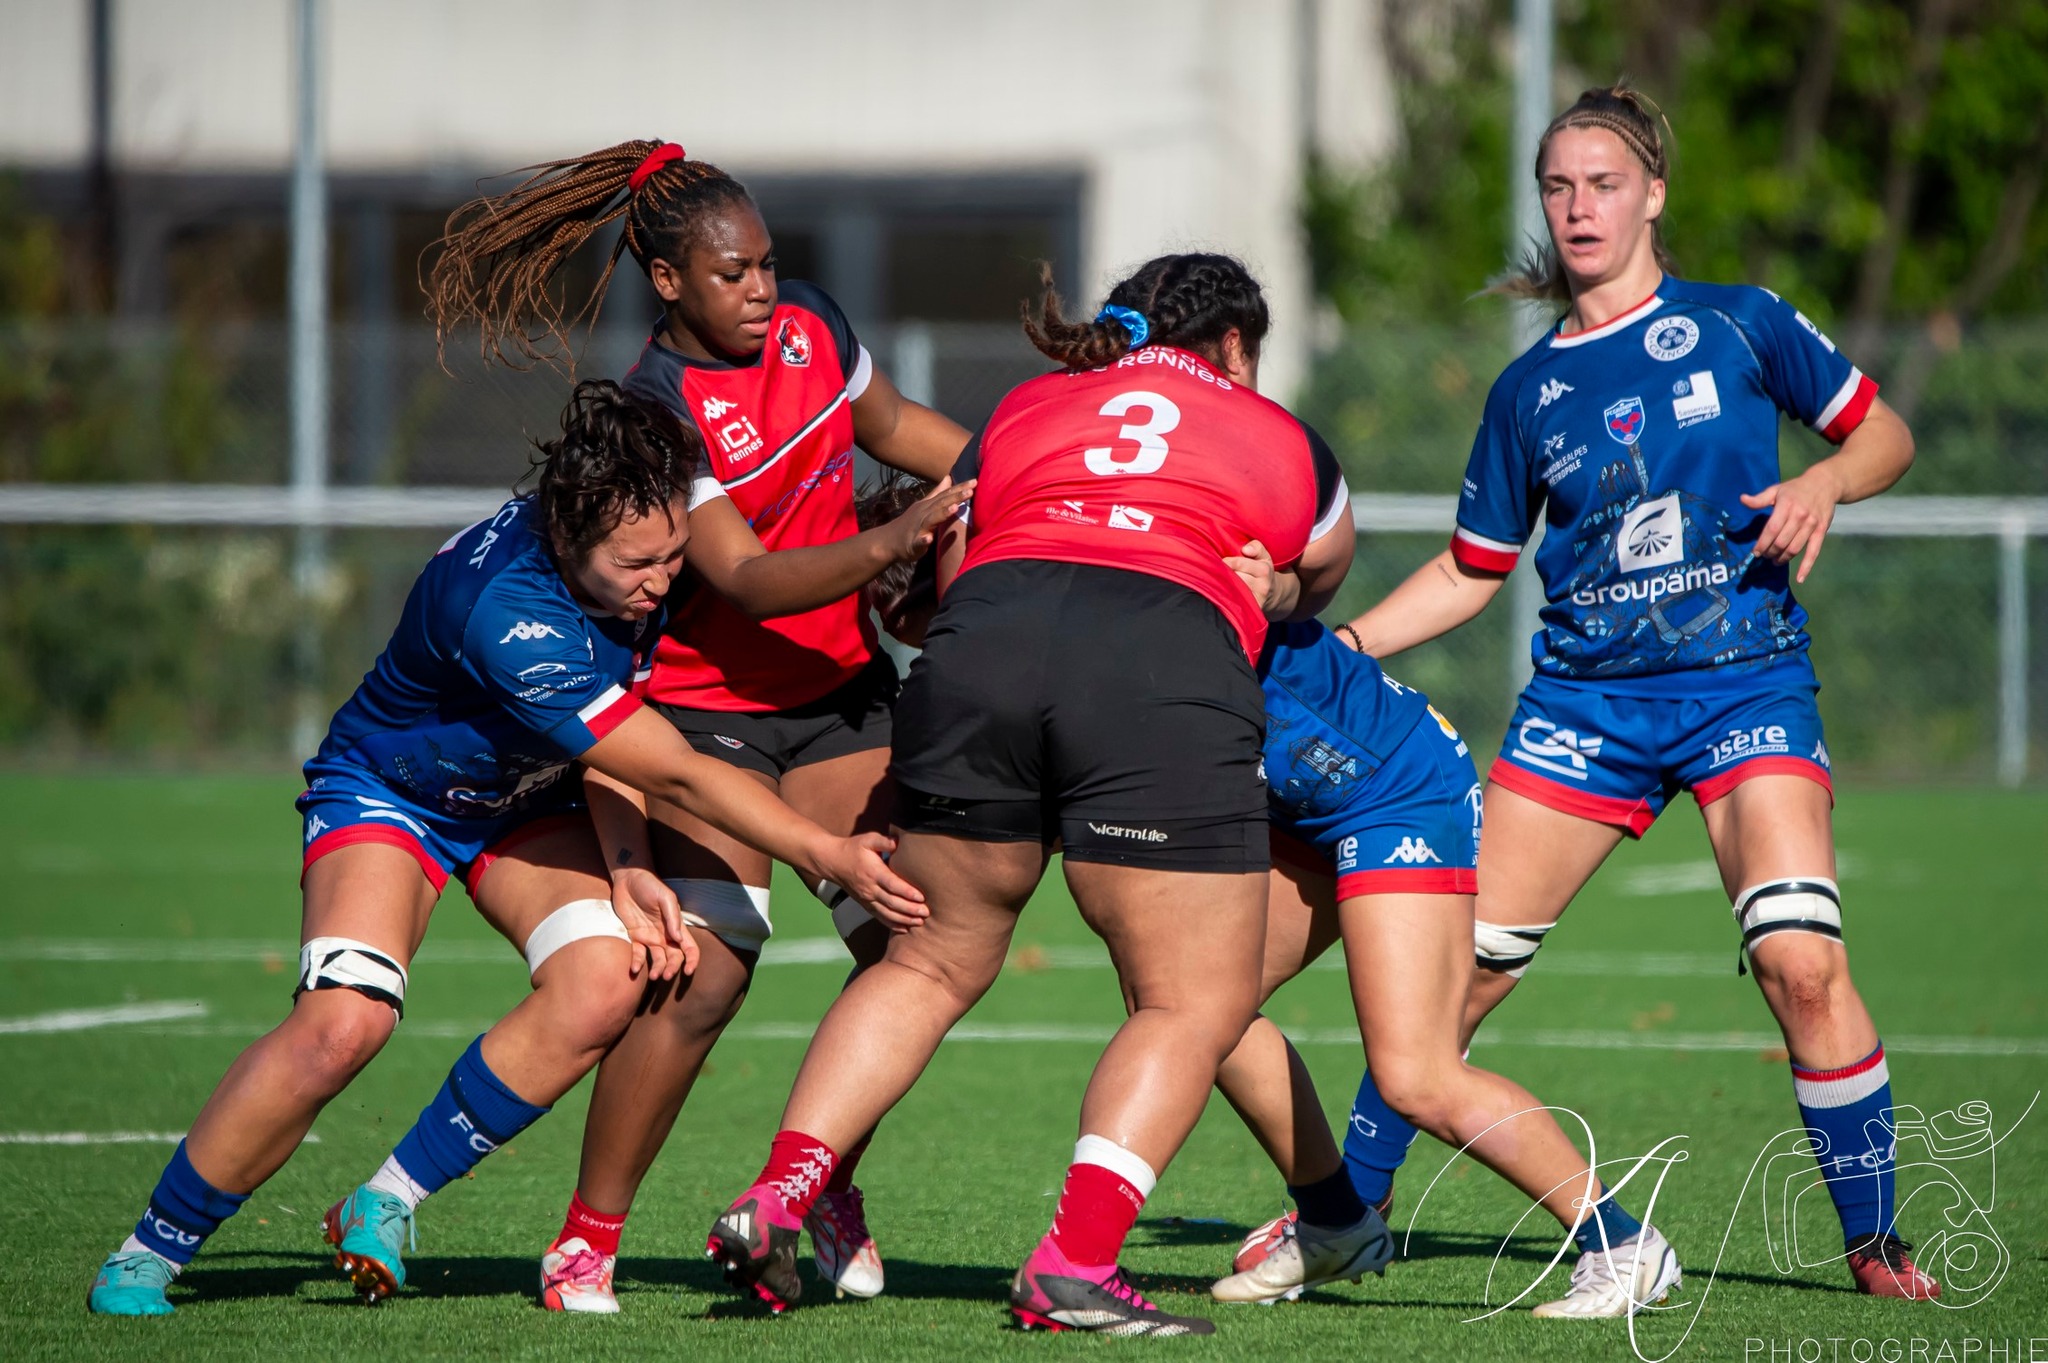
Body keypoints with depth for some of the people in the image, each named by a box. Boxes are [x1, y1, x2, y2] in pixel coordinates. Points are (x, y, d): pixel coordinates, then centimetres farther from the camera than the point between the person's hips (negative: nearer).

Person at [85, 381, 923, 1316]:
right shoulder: (507, 616, -40)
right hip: (385, 787, -7)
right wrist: (827, 854, -33)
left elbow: (609, 742, -3)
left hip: (527, 800, 7)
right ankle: (148, 1254, -9)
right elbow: (676, 774, -34)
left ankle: (386, 1204, -6)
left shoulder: (639, 530, -17)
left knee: (604, 978, -21)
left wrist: (627, 869, -17)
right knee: (343, 1021, -28)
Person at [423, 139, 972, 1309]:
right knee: (705, 975, -17)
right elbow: (752, 584, -27)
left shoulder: (811, 325, -1)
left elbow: (891, 425, 20)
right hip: (707, 704, -6)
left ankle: (828, 1191, 15)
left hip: (838, 686, 6)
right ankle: (587, 1238, -4)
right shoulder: (656, 412, -21)